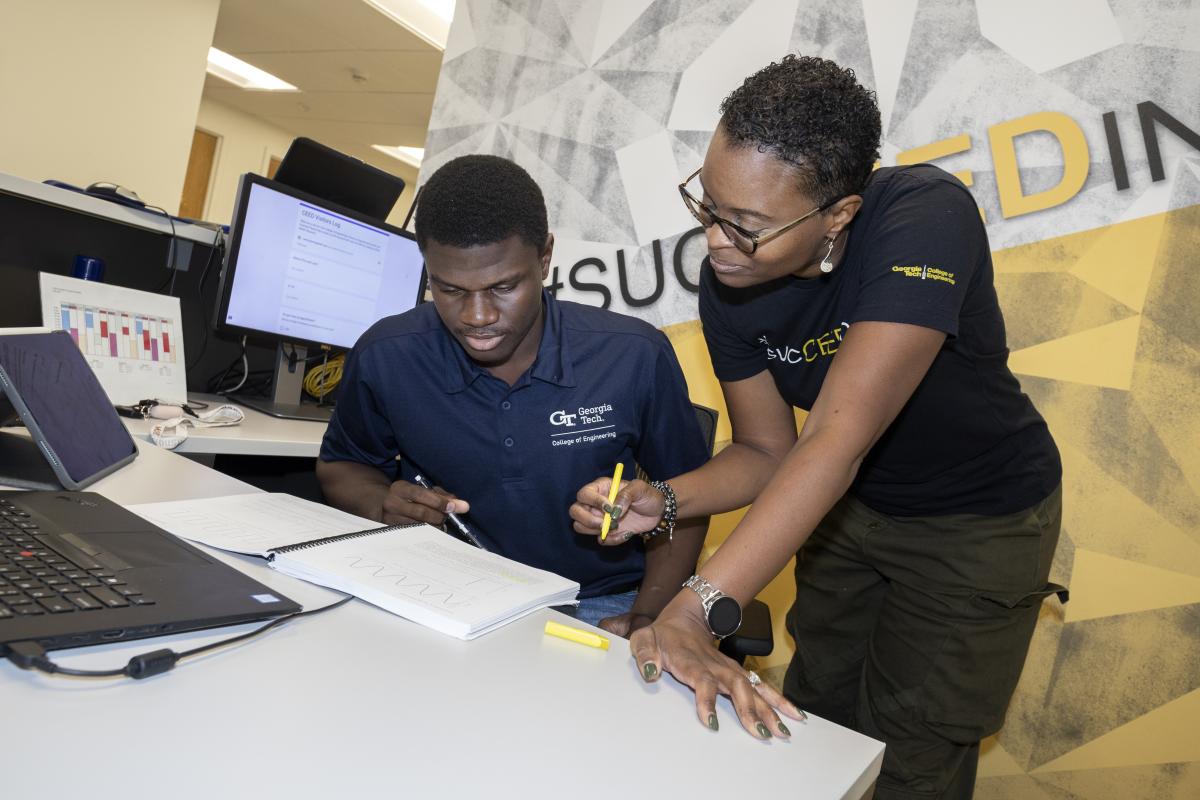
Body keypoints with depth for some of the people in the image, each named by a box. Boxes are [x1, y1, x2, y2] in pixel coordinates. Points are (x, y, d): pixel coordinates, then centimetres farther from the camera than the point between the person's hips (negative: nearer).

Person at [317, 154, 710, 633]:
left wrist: (645, 619, -11)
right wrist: (383, 505, -11)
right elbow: (340, 464, 13)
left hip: (598, 607, 1)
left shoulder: (636, 358, -13)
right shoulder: (385, 358, -9)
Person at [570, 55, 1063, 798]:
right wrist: (661, 502, -27)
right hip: (853, 505, 5)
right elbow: (766, 451, -8)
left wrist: (697, 611, -48)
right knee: (810, 724, 17)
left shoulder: (926, 219, -34)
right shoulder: (727, 281, -18)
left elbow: (838, 438, -43)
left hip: (980, 520, -4)